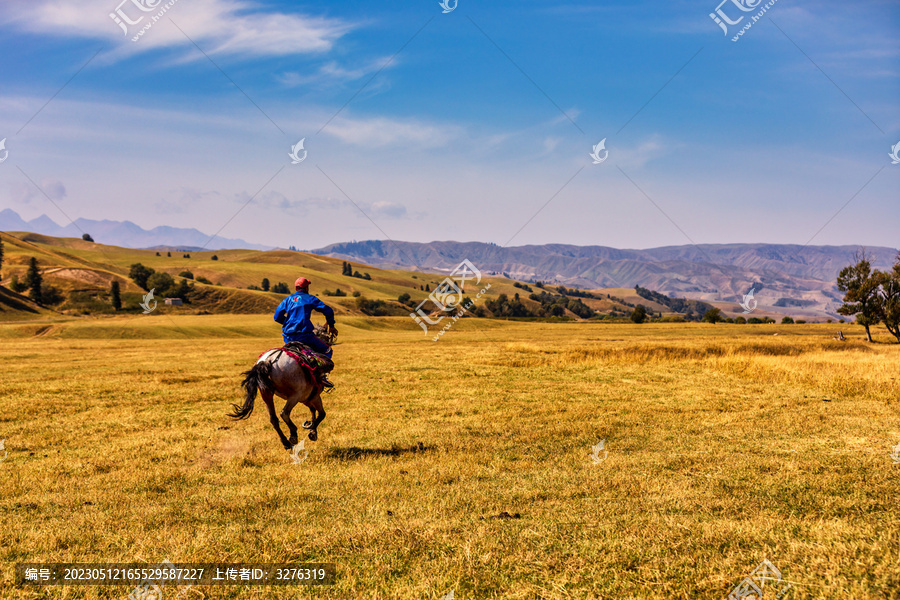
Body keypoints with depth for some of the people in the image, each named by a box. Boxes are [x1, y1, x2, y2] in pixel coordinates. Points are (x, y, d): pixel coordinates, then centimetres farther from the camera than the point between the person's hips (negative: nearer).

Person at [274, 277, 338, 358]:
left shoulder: (288, 299, 16)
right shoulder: (310, 298, 5)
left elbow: (277, 317, 14)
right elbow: (328, 310, 0)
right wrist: (331, 326, 14)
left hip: (288, 337, 5)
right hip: (304, 335, -5)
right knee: (327, 351, 6)